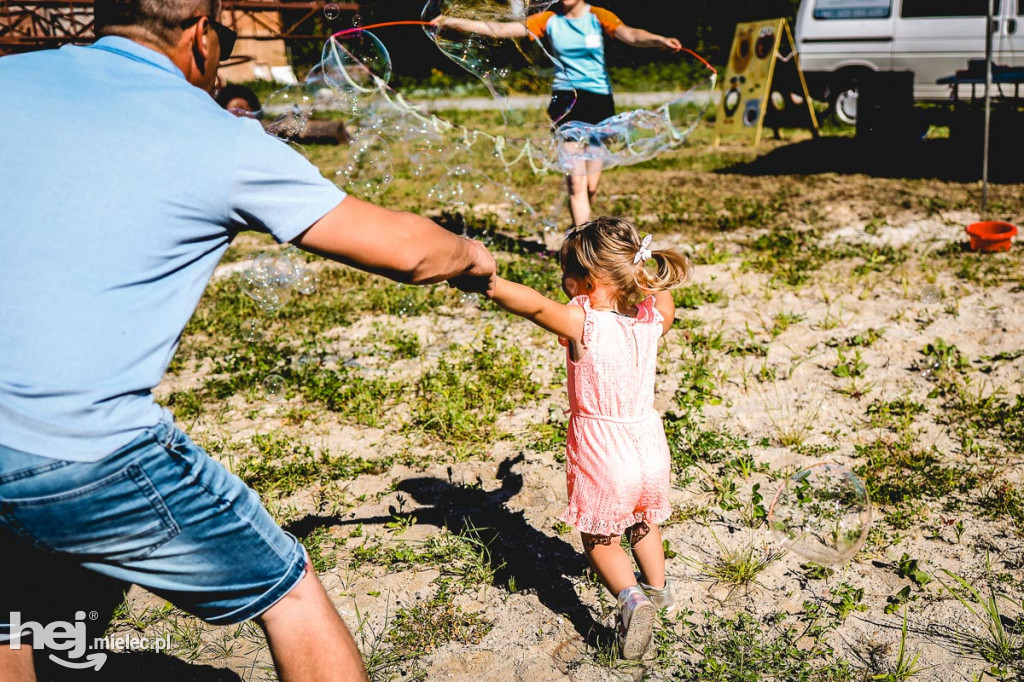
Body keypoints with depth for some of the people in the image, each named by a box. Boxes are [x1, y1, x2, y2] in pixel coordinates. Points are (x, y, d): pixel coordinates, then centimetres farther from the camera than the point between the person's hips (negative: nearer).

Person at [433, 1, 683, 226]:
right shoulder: (548, 20, 5)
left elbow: (630, 35, -17)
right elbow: (500, 29, 3)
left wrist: (660, 40, -37)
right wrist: (451, 22, -1)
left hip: (600, 102, 0)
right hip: (567, 100, 0)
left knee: (591, 185, 4)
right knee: (576, 183, -10)